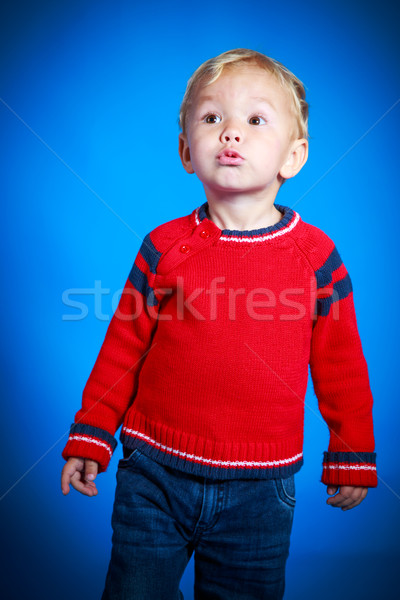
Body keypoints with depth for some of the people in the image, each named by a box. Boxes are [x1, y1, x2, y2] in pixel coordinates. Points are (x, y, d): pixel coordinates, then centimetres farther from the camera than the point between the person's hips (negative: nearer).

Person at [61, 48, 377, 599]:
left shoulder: (316, 255, -5)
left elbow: (341, 364, 3)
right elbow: (122, 346, 3)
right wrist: (91, 437, 5)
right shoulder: (164, 247, -4)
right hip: (154, 475, 1)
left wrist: (352, 458, 8)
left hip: (259, 490, 0)